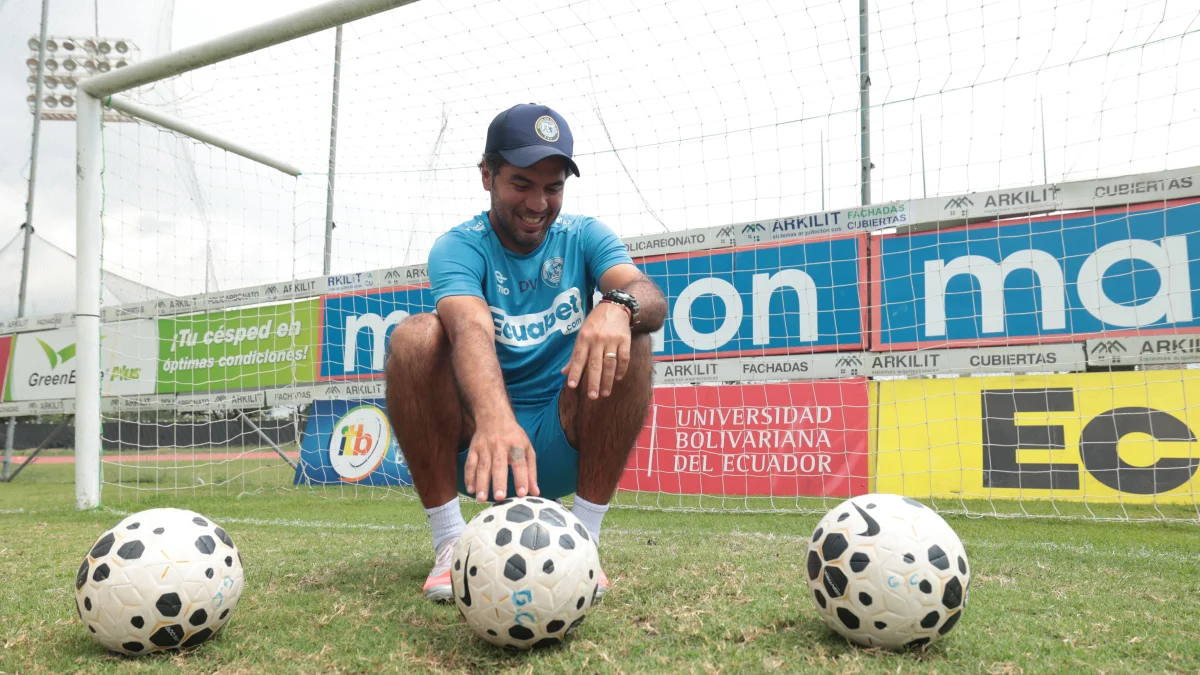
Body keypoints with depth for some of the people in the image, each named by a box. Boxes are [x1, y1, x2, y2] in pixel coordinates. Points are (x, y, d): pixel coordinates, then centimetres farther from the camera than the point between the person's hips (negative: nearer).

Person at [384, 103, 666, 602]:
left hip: (565, 446, 2)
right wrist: (494, 418, -49)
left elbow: (652, 298, -18)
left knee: (629, 340, -22)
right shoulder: (458, 247, -6)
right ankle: (449, 543, -17)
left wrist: (617, 305, -43)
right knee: (415, 336, -24)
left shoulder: (584, 237, 2)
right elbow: (471, 329, -29)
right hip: (480, 446, -1)